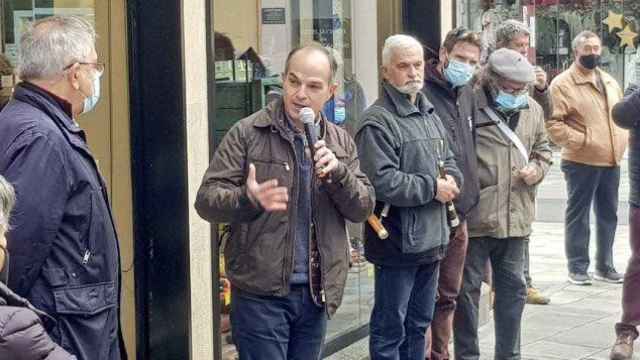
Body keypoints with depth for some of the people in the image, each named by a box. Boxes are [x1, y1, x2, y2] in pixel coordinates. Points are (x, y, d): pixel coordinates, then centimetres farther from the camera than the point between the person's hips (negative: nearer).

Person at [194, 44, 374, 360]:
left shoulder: (340, 142, 8)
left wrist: (337, 172, -15)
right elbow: (207, 199, -8)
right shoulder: (247, 133, -5)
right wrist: (248, 199, -29)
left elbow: (363, 209, 4)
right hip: (261, 292, -4)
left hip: (316, 292, 5)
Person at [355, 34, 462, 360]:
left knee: (419, 324, 20)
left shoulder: (430, 116, 15)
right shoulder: (377, 122, -15)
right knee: (389, 330, 1)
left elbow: (449, 162, 22)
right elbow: (382, 183, -25)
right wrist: (433, 188, -15)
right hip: (397, 244, -8)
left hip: (431, 241, 9)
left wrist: (451, 180, -2)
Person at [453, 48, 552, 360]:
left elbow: (542, 149, 23)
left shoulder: (533, 110, 9)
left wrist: (537, 168, 2)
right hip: (474, 217, -6)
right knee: (467, 290, 4)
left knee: (513, 289, 15)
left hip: (516, 218, 6)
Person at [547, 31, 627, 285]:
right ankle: (577, 268, 9)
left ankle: (605, 266, 22)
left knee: (608, 215, 12)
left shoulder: (610, 82, 16)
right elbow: (553, 123, -14)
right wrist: (581, 141, -18)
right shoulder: (563, 83, -7)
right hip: (581, 162, -7)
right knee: (578, 215, 1)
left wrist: (622, 140, 8)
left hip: (612, 162, 7)